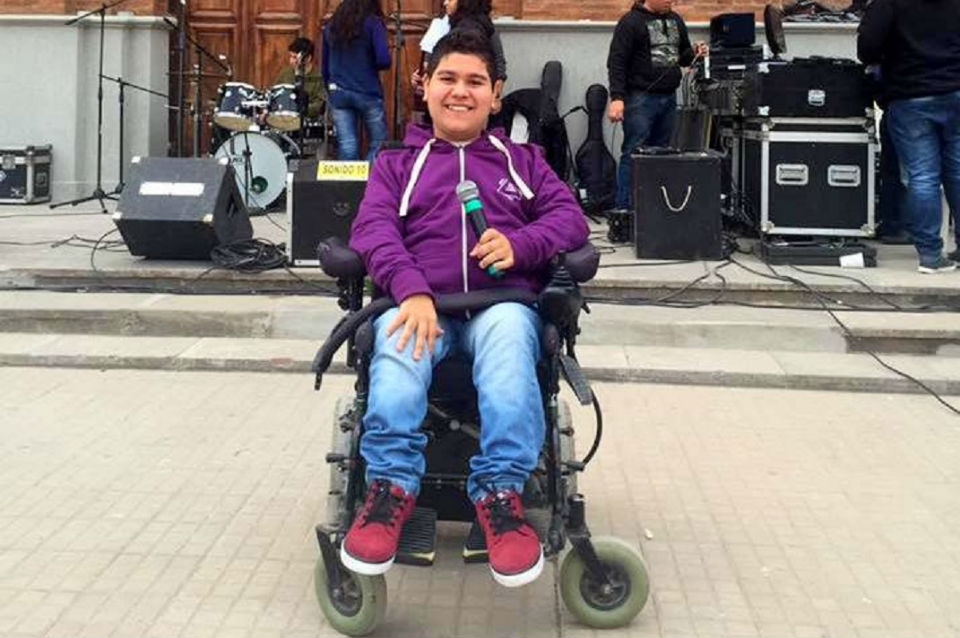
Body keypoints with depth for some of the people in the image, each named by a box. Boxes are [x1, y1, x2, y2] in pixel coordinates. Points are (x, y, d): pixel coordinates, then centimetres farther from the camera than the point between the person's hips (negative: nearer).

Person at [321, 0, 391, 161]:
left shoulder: (331, 26, 12)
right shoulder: (373, 23, -3)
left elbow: (325, 65, 16)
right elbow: (383, 60, -12)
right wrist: (370, 66, 9)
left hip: (338, 93, 4)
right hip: (367, 92, -4)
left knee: (346, 145, 3)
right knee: (378, 143, 5)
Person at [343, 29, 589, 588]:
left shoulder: (523, 160, 27)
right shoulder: (396, 163, 22)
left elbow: (571, 218, 12)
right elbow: (373, 228, 3)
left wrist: (519, 245, -11)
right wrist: (411, 290, -18)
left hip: (502, 300, 0)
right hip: (419, 302, 0)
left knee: (509, 338, -37)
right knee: (398, 345, -37)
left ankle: (501, 493, -43)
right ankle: (391, 488, -40)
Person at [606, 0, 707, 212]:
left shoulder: (675, 20, 15)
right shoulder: (631, 21, -6)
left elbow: (682, 56, 25)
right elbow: (616, 62, -11)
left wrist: (695, 53, 1)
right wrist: (616, 98, -21)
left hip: (669, 98, 7)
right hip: (641, 98, -7)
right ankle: (624, 210, -4)